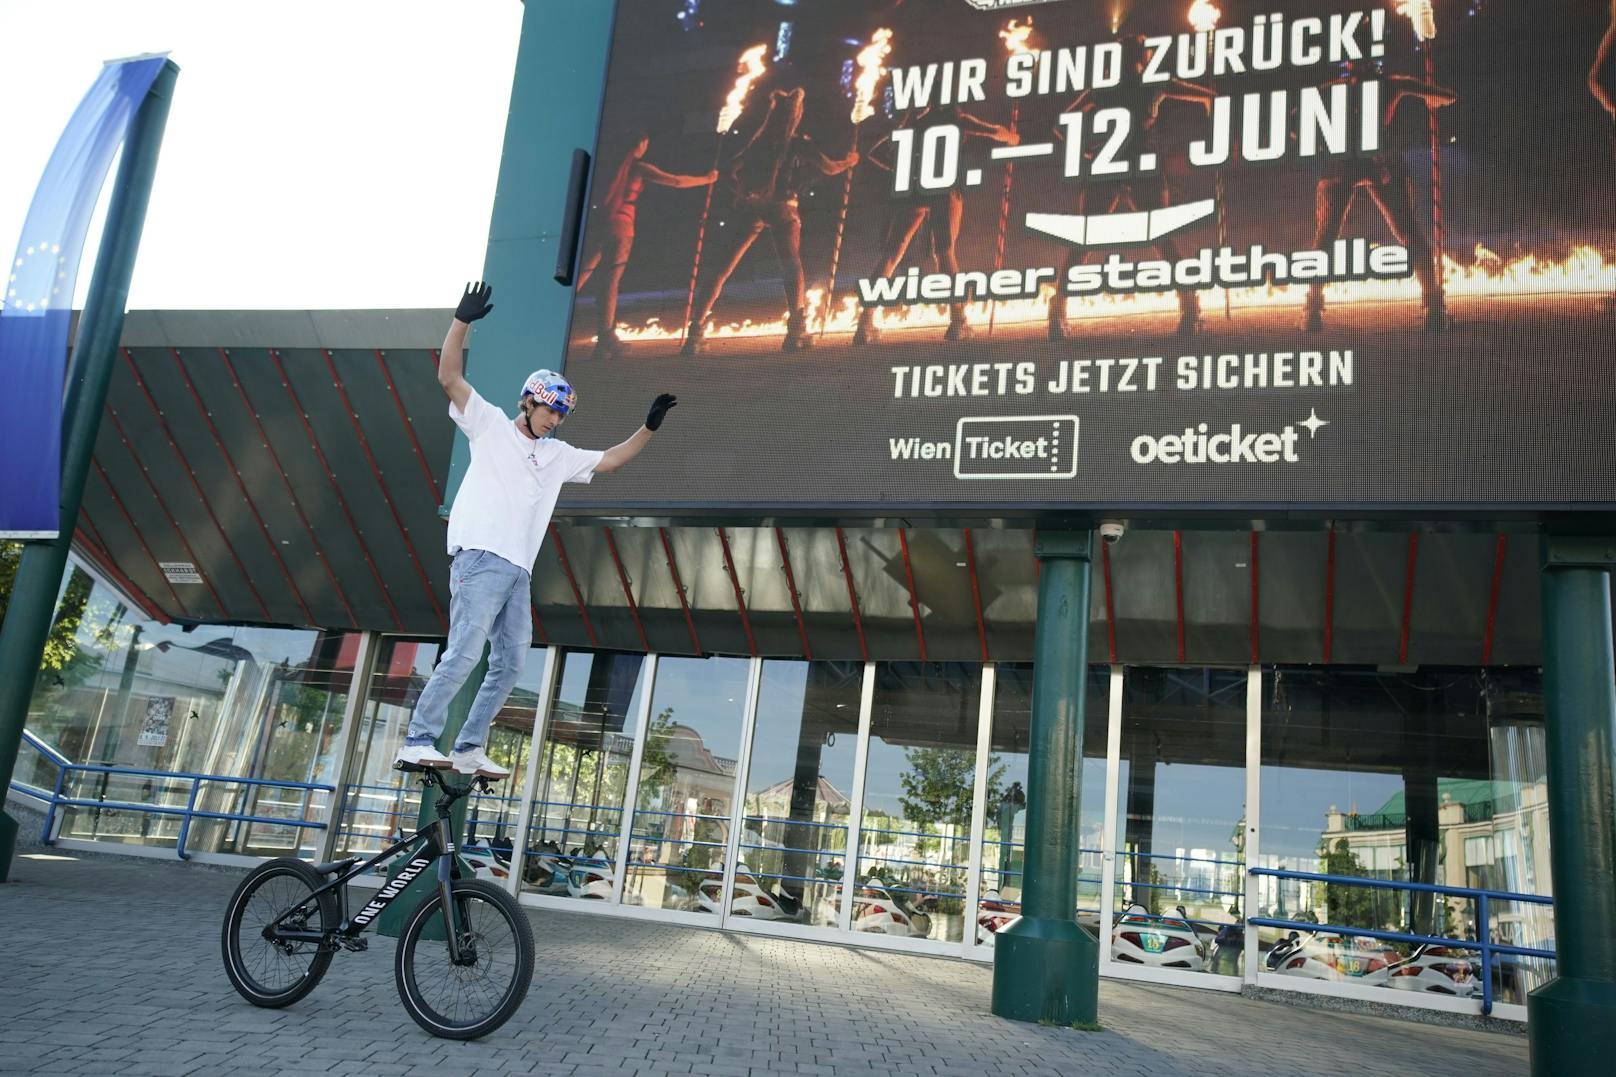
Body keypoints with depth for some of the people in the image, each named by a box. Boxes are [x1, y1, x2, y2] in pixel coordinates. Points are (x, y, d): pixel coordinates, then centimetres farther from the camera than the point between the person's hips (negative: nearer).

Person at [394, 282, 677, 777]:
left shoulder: (558, 455, 23)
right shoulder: (490, 425, 7)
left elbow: (609, 460, 31)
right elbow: (449, 377, -4)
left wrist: (648, 428, 21)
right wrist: (461, 322, -16)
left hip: (519, 570, 7)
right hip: (480, 557, -7)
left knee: (510, 665, 4)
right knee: (464, 652, -17)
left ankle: (468, 749, 11)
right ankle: (418, 742, -14)